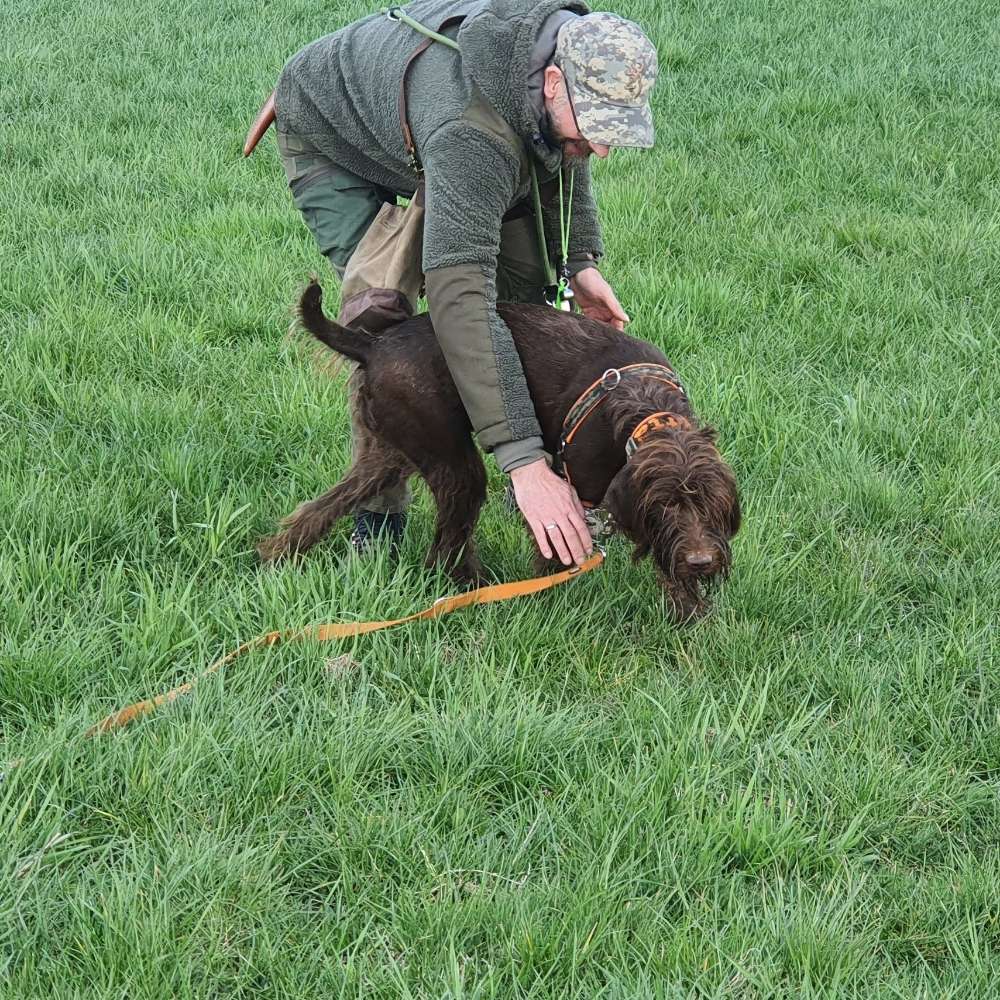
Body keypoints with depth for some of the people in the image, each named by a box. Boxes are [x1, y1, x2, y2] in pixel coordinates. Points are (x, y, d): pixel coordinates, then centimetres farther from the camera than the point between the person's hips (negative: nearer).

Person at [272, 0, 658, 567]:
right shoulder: (471, 136, -50)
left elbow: (562, 154, 0)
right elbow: (460, 301, -57)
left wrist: (581, 260, -11)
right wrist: (525, 463, -61)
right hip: (331, 133, -7)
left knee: (527, 289, -1)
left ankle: (556, 473, 12)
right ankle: (379, 520, -10)